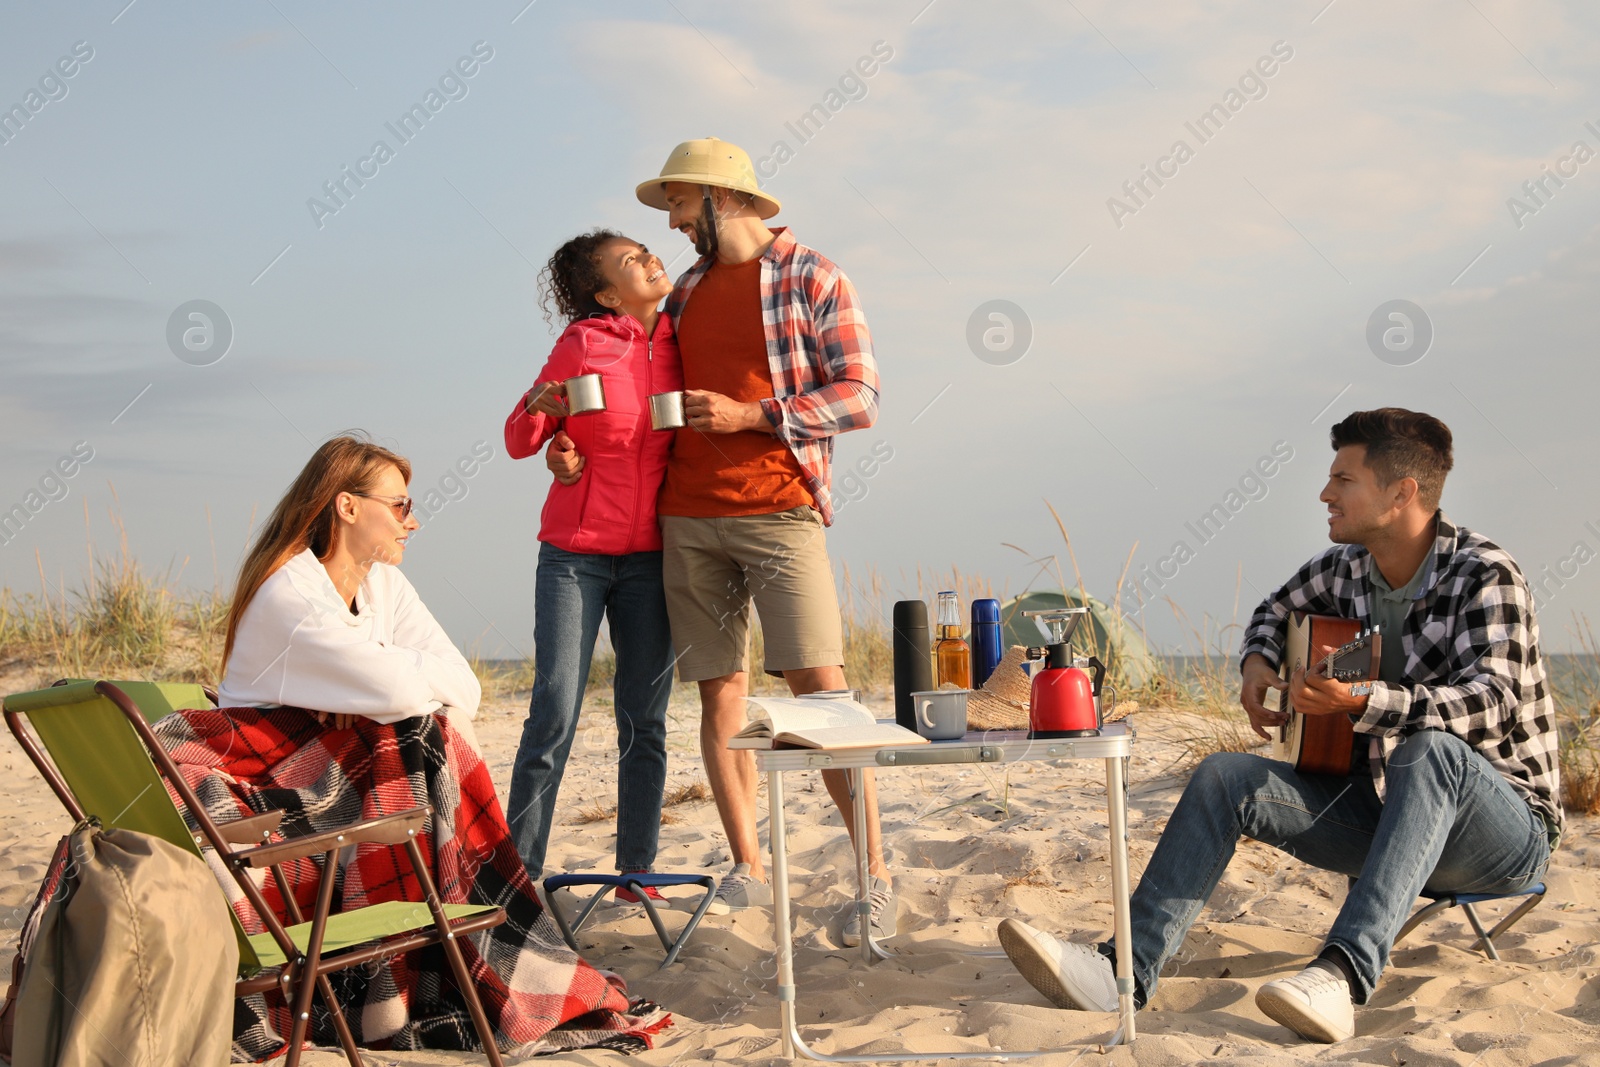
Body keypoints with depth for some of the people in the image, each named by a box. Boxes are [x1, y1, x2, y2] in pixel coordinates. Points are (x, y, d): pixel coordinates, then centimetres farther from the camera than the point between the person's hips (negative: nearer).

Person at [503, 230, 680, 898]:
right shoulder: (582, 343, -5)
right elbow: (520, 443, 0)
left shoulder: (678, 343, 6)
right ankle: (519, 873, 2)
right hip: (576, 553, -4)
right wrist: (538, 407, -21)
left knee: (644, 722, 4)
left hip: (649, 557, 4)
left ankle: (636, 872, 12)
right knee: (553, 718, -6)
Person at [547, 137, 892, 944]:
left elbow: (860, 394, -5)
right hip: (687, 519, 5)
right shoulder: (684, 293, 18)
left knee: (820, 687, -10)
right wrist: (580, 453, 5)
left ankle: (874, 873, -4)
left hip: (777, 512, -5)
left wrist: (752, 415, -13)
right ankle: (746, 870, 13)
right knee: (719, 692, 4)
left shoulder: (812, 279, 2)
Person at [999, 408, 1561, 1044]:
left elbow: (1491, 702, -31)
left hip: (1508, 828, -6)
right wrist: (1257, 664, 3)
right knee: (1226, 776, -11)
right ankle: (1123, 972, -23)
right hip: (1380, 810, 6)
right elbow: (1278, 610, 26)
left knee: (1431, 751, -39)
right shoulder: (1344, 568, 4)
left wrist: (1359, 702, -45)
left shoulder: (1482, 575, -16)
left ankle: (1342, 976, -52)